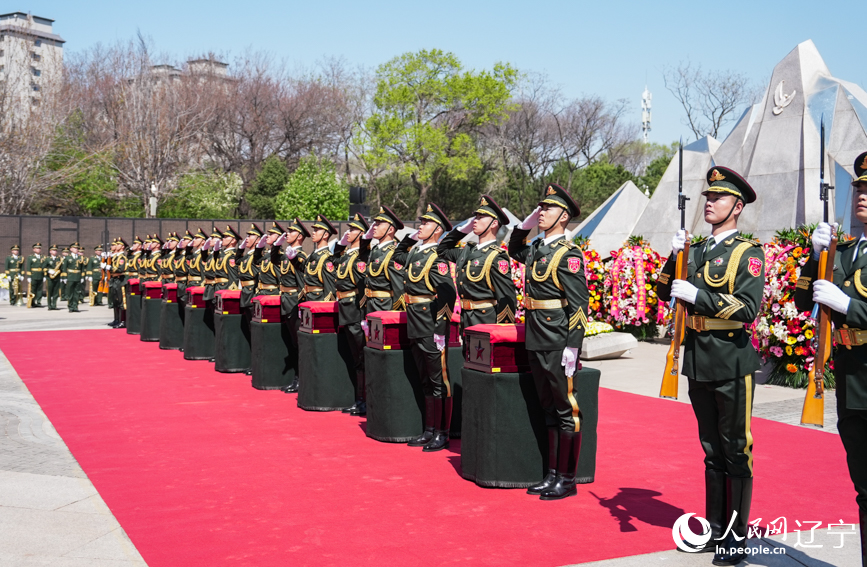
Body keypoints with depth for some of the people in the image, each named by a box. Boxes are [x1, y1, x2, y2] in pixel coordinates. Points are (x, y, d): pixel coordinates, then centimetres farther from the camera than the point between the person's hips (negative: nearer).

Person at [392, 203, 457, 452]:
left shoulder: (437, 257, -14)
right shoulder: (415, 251, 12)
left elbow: (448, 294, -20)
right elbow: (397, 256, 33)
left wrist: (440, 328, -21)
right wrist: (411, 236, 18)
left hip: (432, 328, -9)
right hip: (416, 329, 9)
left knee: (440, 382, 0)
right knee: (426, 382, 15)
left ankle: (443, 434, 7)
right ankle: (430, 431, 23)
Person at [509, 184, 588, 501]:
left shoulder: (569, 254, -11)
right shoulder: (535, 248, 12)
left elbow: (579, 305, -15)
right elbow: (513, 251, 36)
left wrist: (572, 348, -19)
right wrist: (525, 224, 18)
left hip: (559, 346, -8)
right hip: (536, 344, 8)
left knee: (567, 412, 1)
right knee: (550, 411, 14)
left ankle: (568, 480, 9)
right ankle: (552, 474, 22)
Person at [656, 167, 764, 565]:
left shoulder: (748, 253, -7)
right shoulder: (697, 251, 12)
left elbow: (748, 308, -18)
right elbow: (665, 293, 13)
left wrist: (697, 295, -22)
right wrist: (674, 258, -1)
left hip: (731, 364, -6)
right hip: (698, 363, 6)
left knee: (735, 451, 2)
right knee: (712, 451, 15)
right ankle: (715, 529, 26)